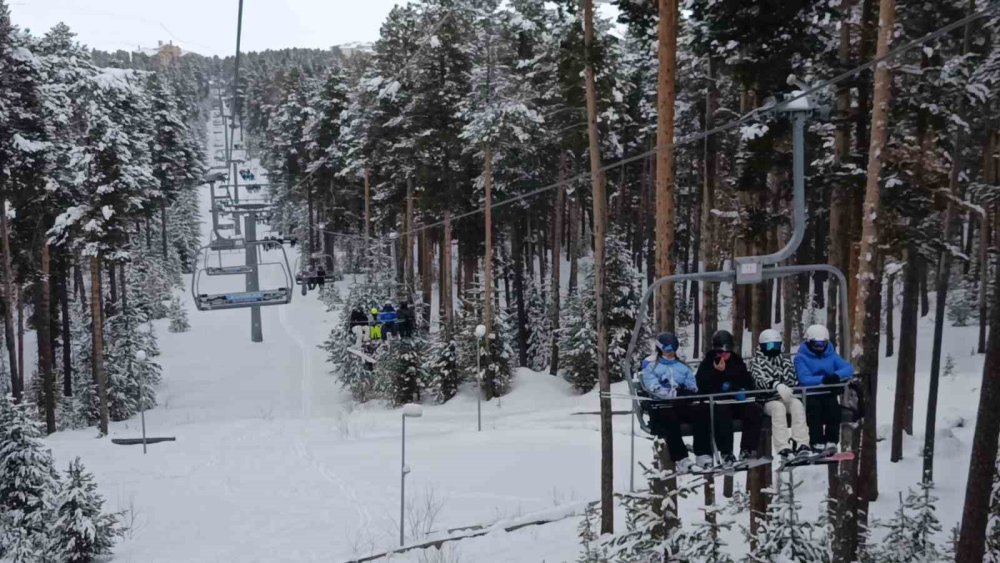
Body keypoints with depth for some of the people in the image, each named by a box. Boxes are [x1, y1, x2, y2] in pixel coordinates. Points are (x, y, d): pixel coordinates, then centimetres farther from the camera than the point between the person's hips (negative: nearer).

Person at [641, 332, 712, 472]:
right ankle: (680, 459, -41)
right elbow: (654, 388, -7)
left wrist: (689, 392, -11)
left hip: (682, 405, 4)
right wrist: (675, 393, -18)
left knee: (701, 411, -28)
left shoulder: (682, 366, 25)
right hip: (661, 406, -4)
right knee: (670, 418, -38)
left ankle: (703, 454, -29)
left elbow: (692, 385, 13)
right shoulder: (651, 366, 10)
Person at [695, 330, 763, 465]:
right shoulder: (707, 364, 4)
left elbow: (748, 382, 19)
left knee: (753, 409, -23)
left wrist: (743, 391, -4)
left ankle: (747, 450, -20)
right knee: (722, 411, -36)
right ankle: (726, 454, -35)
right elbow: (702, 387, -10)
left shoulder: (737, 362, 16)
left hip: (737, 400, 4)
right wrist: (717, 372, -18)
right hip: (716, 403, -4)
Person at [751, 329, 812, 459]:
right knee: (778, 407, -35)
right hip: (768, 399, -3)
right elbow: (760, 380, -12)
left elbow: (793, 379, 8)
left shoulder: (784, 360, 21)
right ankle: (783, 447, -42)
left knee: (797, 404, -28)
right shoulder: (756, 361, 7)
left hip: (786, 396, 3)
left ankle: (801, 444, -34)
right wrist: (777, 384, -32)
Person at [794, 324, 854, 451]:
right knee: (814, 406, -33)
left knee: (833, 405, -29)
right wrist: (823, 379, -31)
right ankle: (817, 442, -28)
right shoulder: (801, 357, 1)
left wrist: (836, 375, -24)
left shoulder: (832, 356, 13)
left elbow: (849, 368, -3)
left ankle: (831, 441, -23)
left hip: (828, 394, 3)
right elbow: (804, 379, -16)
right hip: (809, 395, -3)